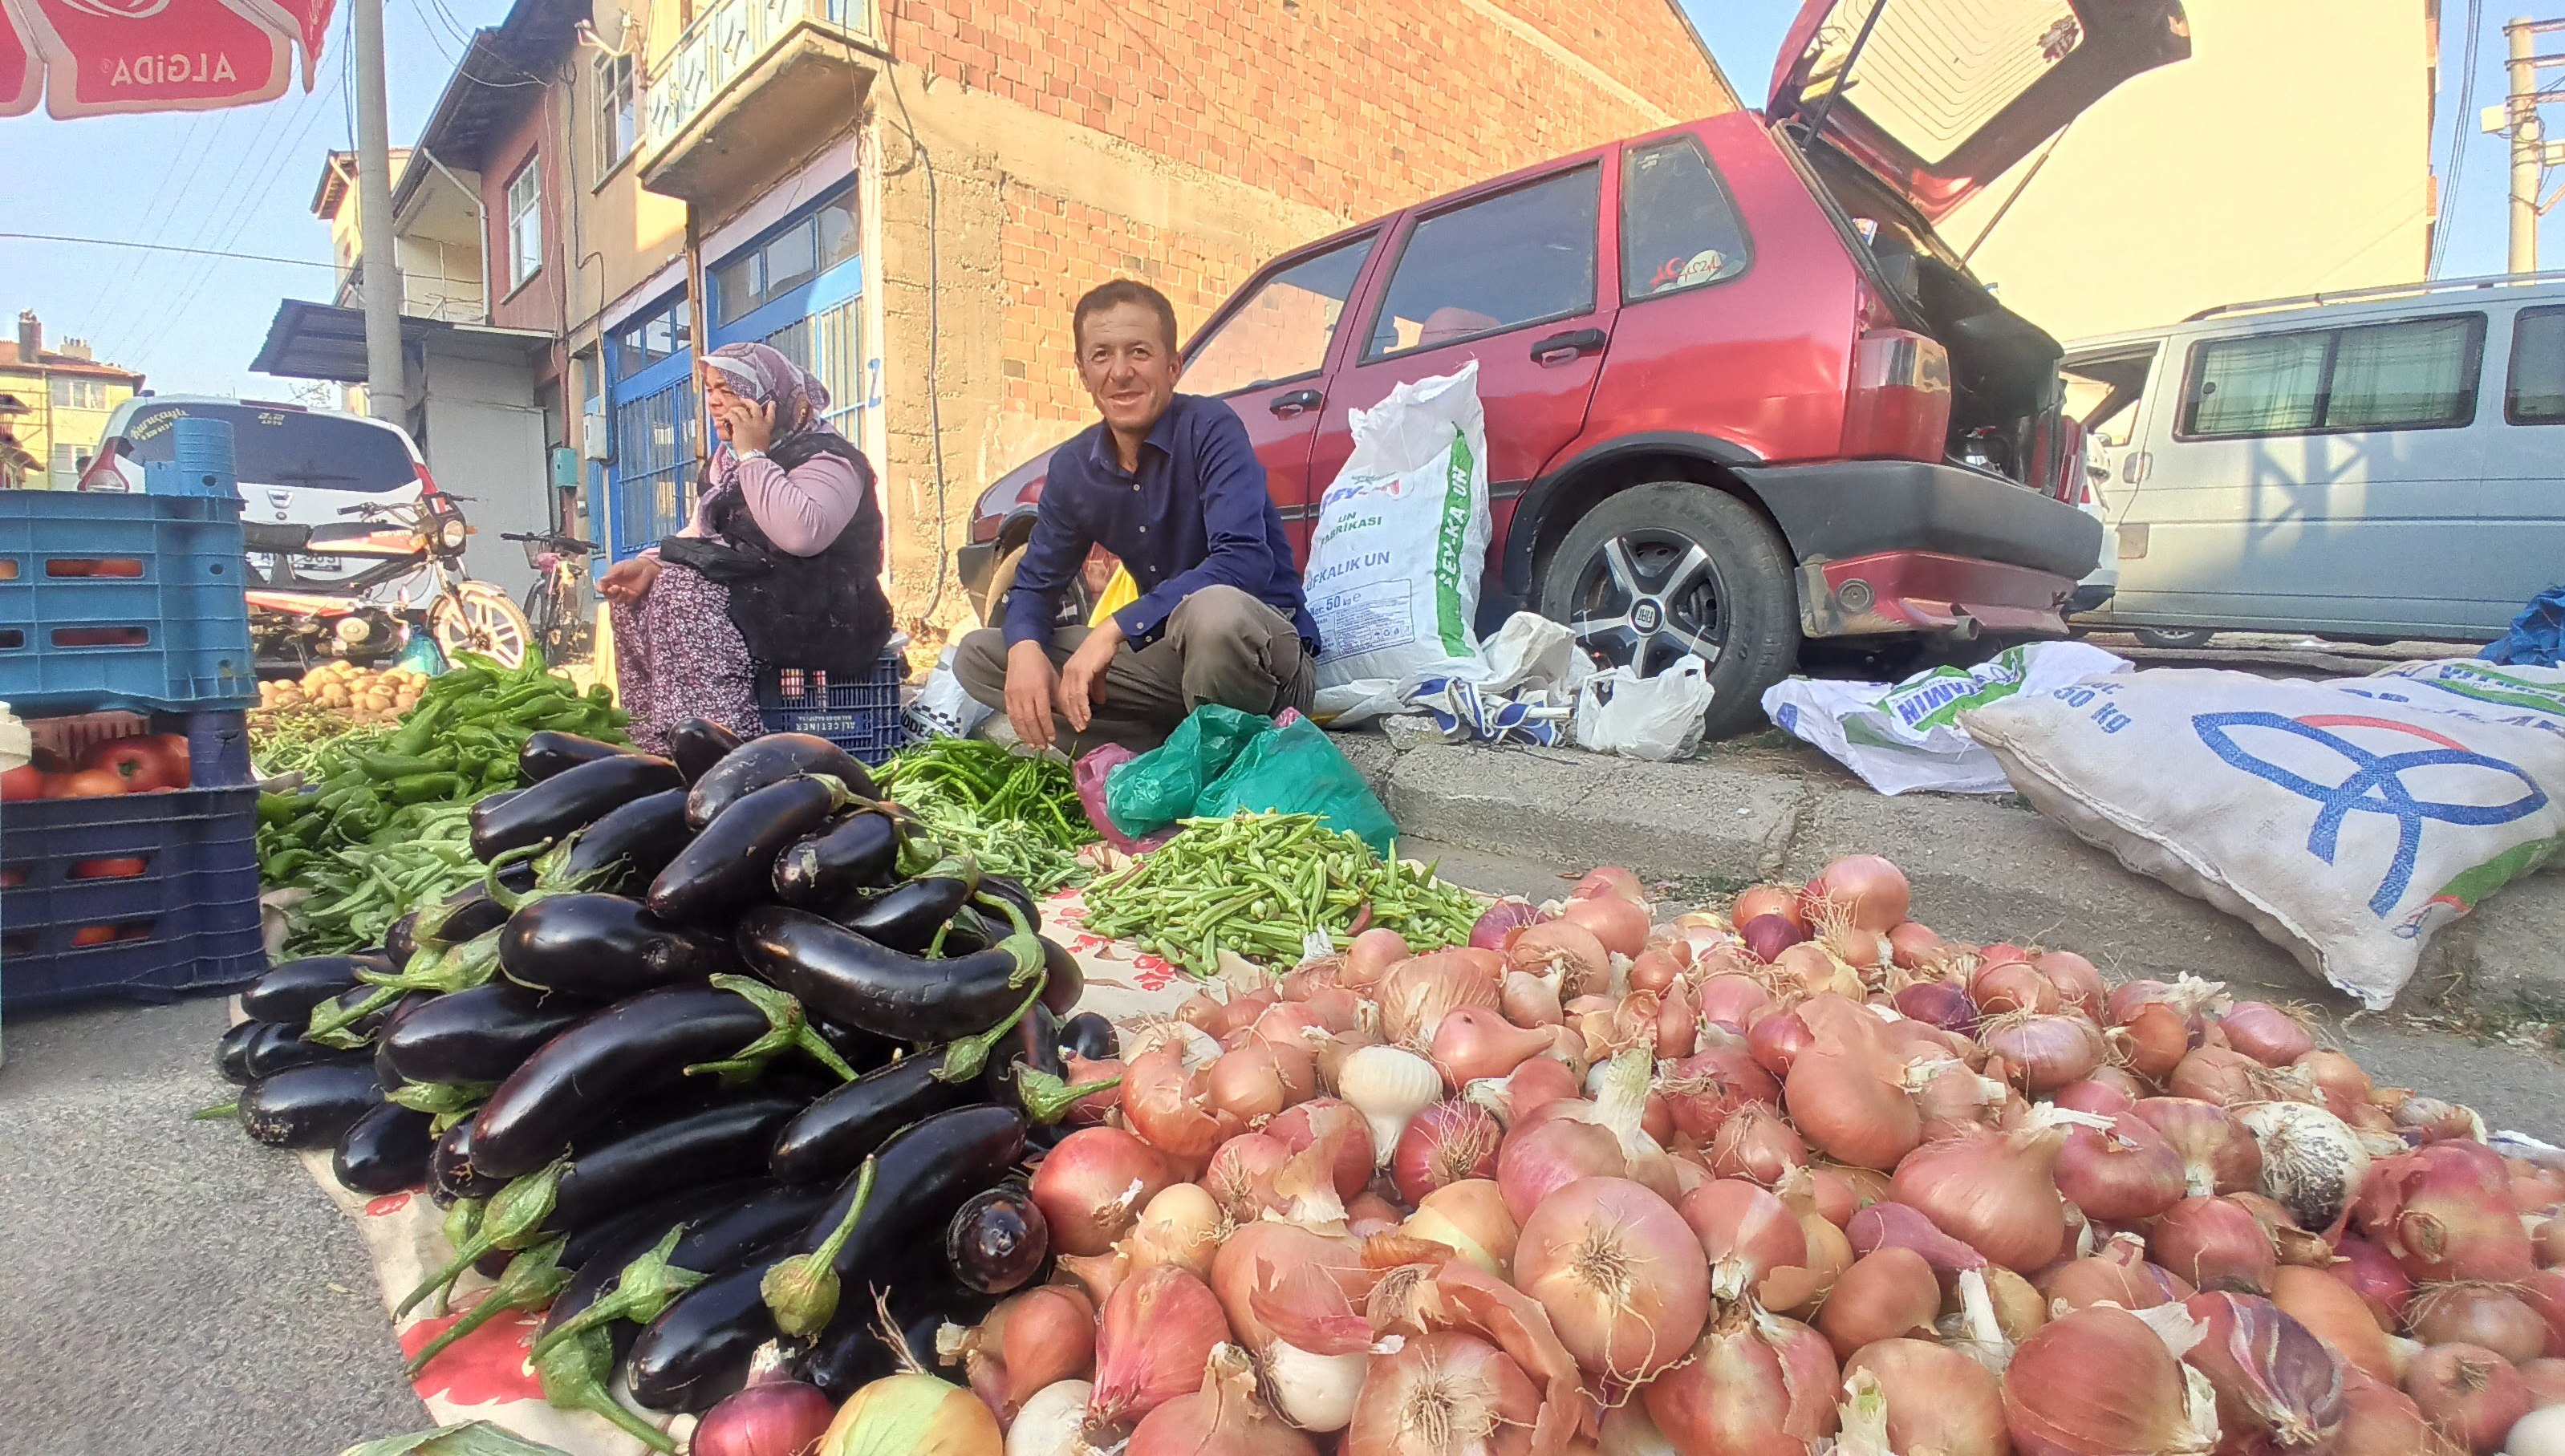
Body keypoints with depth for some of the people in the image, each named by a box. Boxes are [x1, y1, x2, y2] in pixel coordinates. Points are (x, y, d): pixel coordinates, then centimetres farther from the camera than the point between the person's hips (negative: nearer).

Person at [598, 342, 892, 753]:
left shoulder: (824, 456, -11)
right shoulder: (726, 462, 19)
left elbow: (801, 535, -31)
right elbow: (695, 536, 20)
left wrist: (754, 455, -20)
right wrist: (651, 563, -2)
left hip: (823, 618, -9)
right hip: (746, 592, 9)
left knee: (683, 591, -26)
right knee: (632, 600, -2)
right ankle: (654, 746, -5)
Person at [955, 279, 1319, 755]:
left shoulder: (1210, 429, -14)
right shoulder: (1072, 468, 3)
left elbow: (1244, 560, -29)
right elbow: (1034, 584, 9)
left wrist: (1114, 629, -31)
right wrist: (1025, 649, -16)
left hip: (1260, 648, -6)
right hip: (1170, 653, 6)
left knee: (1212, 609, -42)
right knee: (977, 656, 0)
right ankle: (1163, 753, -10)